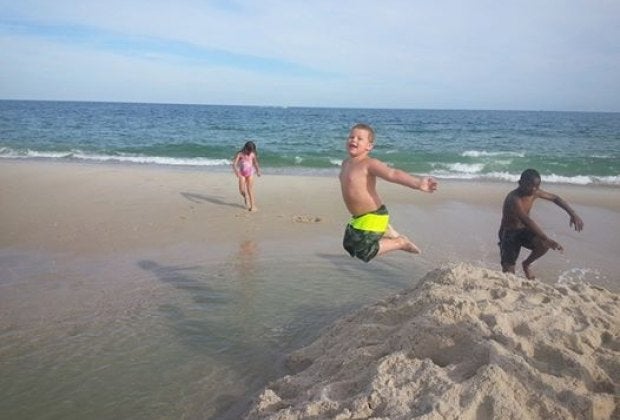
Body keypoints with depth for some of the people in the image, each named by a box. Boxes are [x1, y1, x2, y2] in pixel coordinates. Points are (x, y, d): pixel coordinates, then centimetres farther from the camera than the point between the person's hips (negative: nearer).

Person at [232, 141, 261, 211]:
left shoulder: (253, 155, -3)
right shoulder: (240, 154, -10)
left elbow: (255, 163, 12)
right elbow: (234, 164, -15)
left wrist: (258, 171, 1)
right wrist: (236, 171, -30)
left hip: (250, 173, 1)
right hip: (242, 174, 0)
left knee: (250, 190, -5)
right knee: (242, 190, -5)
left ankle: (253, 205, -3)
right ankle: (246, 198, 28)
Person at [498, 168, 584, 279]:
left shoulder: (534, 192, -7)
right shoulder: (514, 198, -31)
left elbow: (555, 198, 7)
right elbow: (526, 221, -41)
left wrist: (573, 214, -6)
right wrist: (547, 239, -48)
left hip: (523, 230, 7)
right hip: (509, 233, -6)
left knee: (544, 244, -24)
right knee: (508, 273, -15)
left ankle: (526, 264, 8)